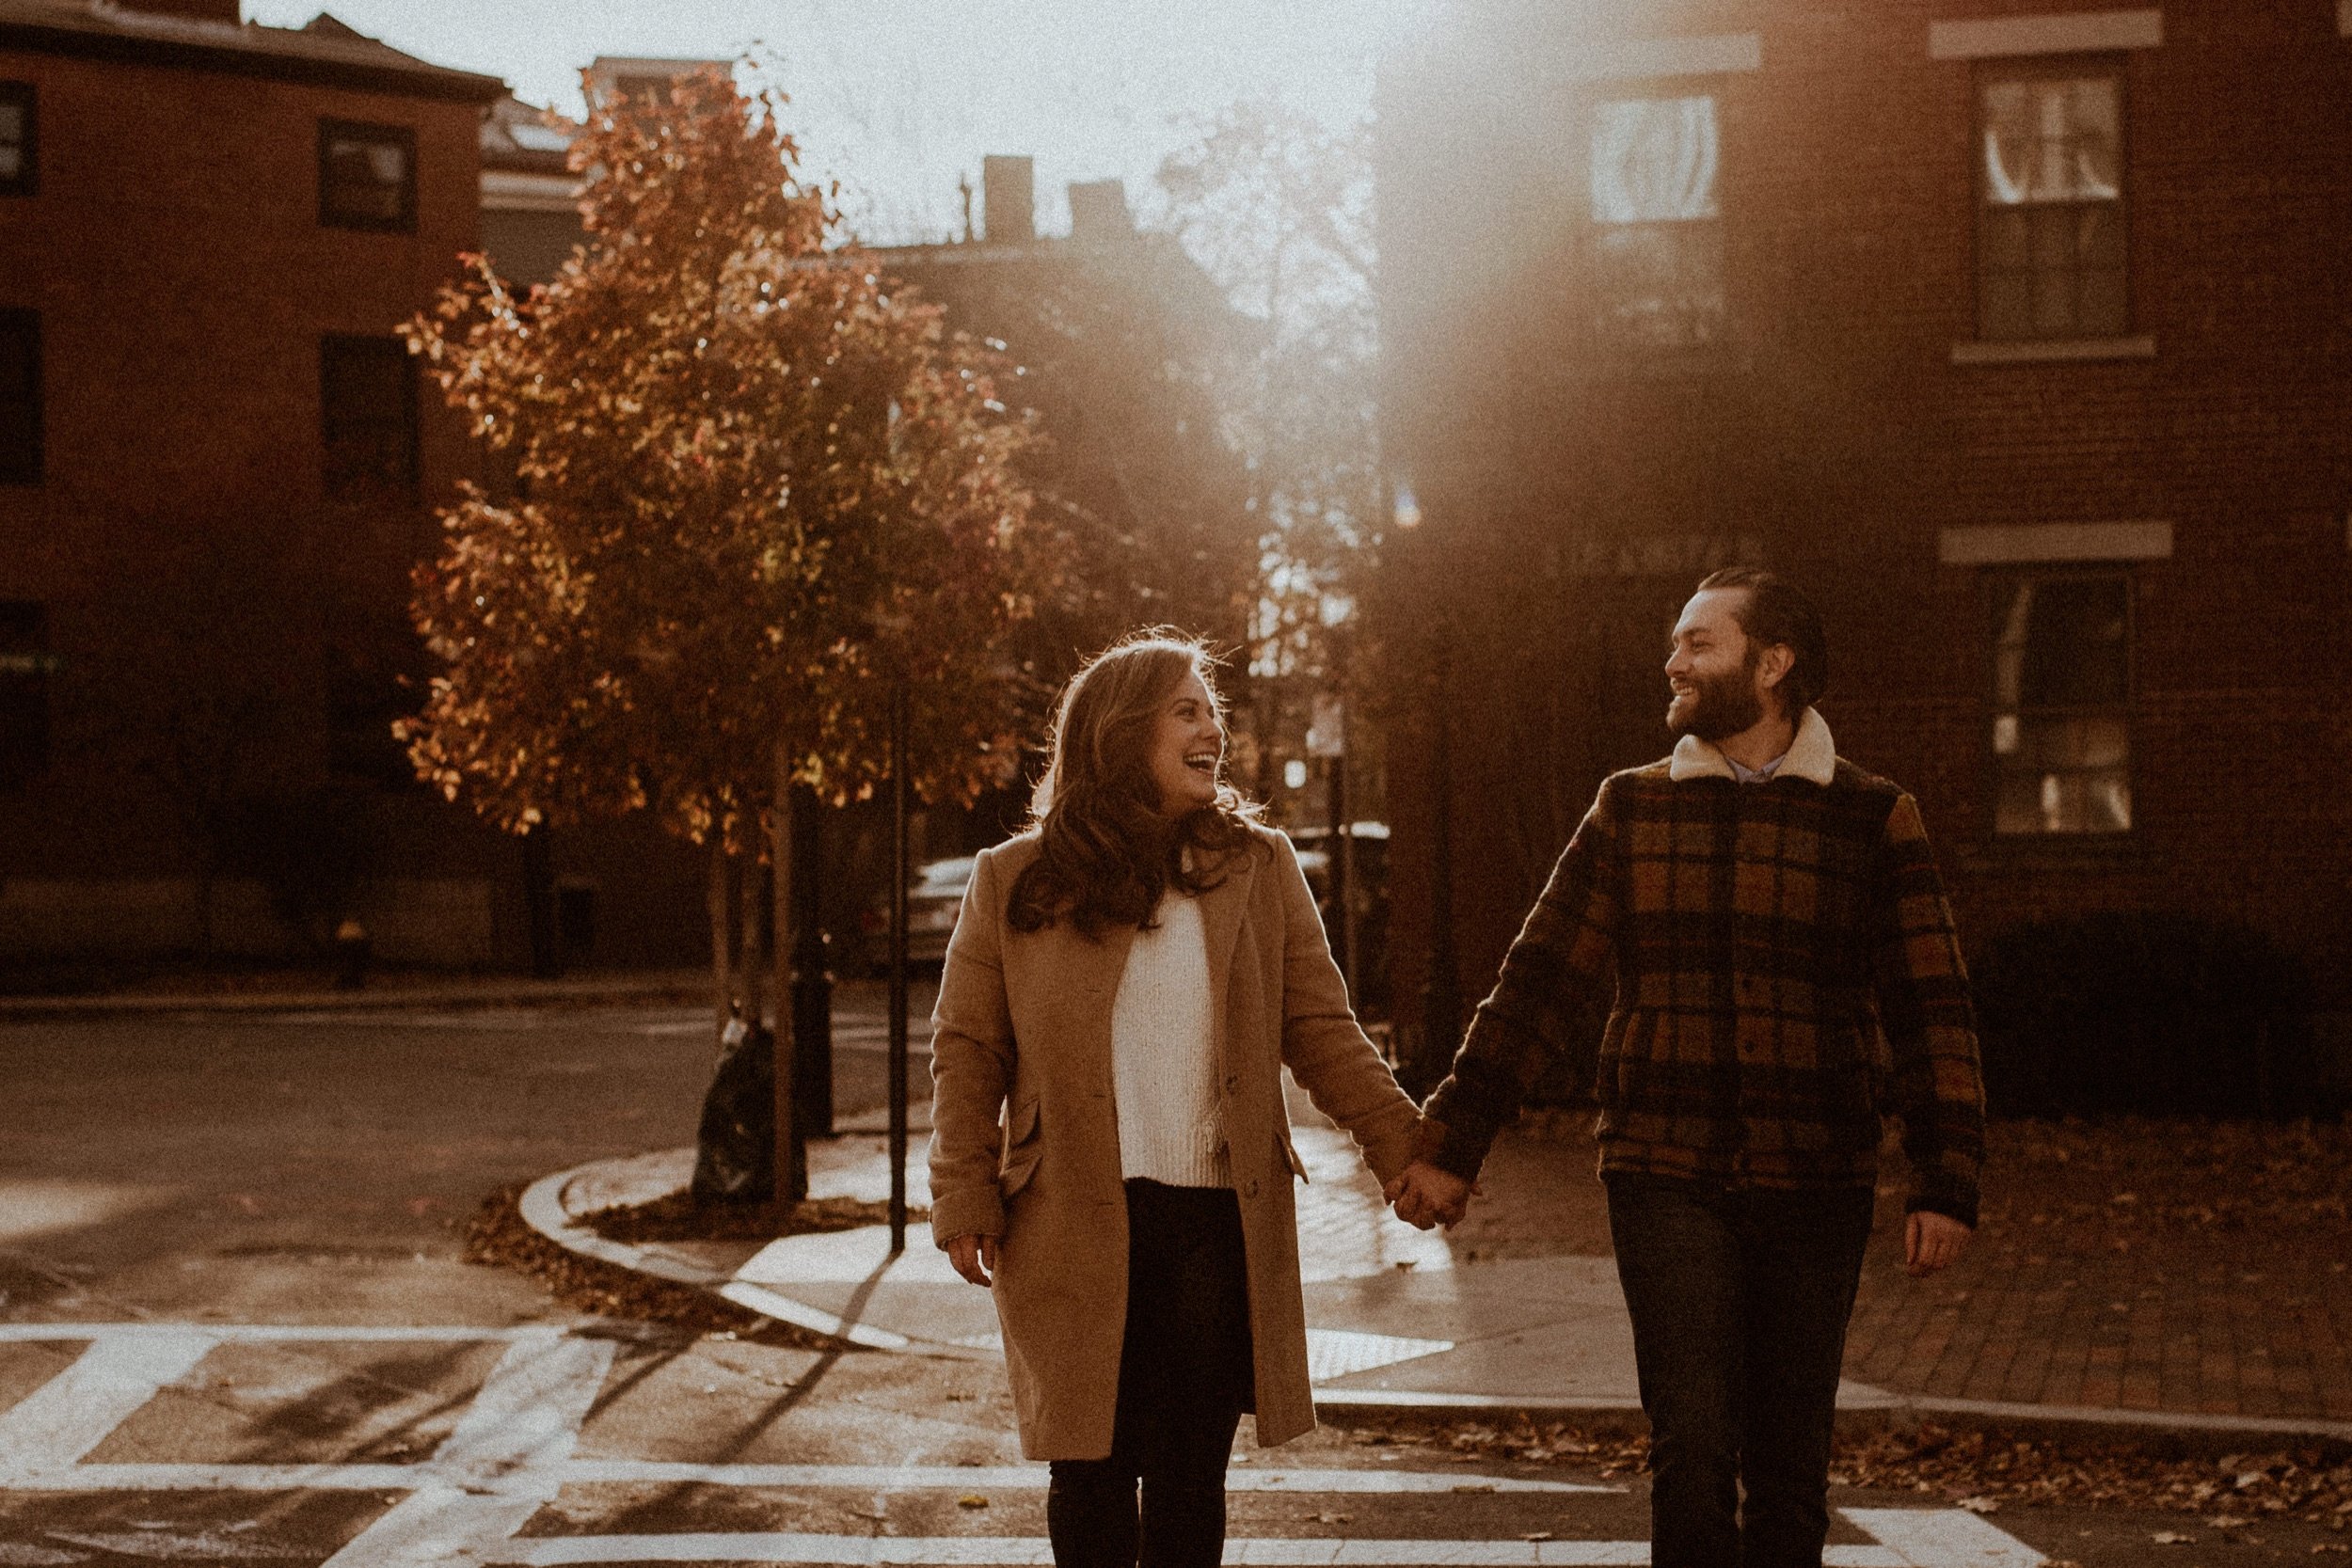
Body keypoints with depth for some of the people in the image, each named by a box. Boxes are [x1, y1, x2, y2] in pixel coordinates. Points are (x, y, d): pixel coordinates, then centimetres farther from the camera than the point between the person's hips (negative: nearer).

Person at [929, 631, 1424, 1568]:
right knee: (1090, 1479, 6)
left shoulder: (1259, 868, 8)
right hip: (1073, 1235, -1)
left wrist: (1402, 1147, -5)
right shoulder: (1014, 883, 3)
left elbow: (1320, 1028, 5)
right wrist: (964, 1198, -4)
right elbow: (965, 1048, 5)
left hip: (1217, 1228, 1)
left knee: (1189, 1486, 7)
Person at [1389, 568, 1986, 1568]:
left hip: (1814, 1185, 0)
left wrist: (1945, 1184, -6)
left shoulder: (1872, 819, 4)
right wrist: (1453, 1146, 3)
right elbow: (1536, 984, 8)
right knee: (1694, 1450, -11)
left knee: (1790, 1467, 7)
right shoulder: (1630, 810, 9)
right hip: (1666, 1182, 0)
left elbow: (1931, 1011, 2)